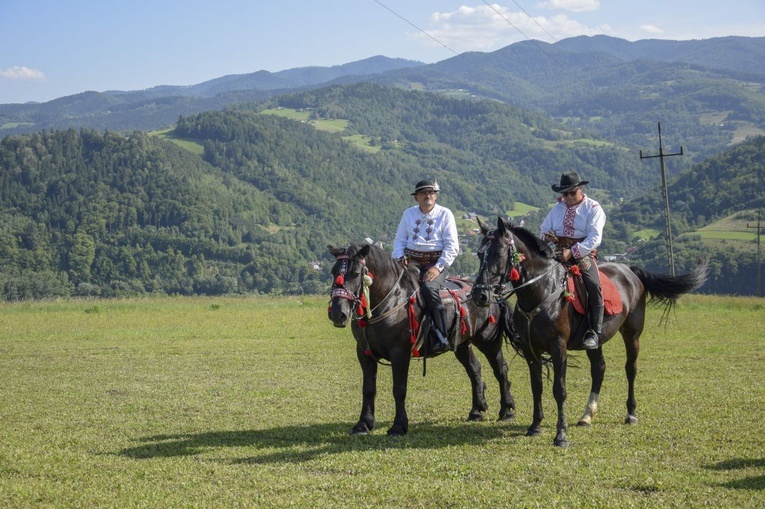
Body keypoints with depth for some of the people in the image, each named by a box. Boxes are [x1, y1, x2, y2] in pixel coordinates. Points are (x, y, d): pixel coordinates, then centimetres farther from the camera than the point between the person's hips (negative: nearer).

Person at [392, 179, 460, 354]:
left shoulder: (445, 214, 4)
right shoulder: (408, 214, 15)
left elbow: (452, 246, -3)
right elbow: (399, 240, 16)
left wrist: (438, 267, -16)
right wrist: (400, 257, -6)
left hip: (436, 262, -4)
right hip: (411, 262, 4)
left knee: (429, 288, -34)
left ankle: (440, 338, -29)